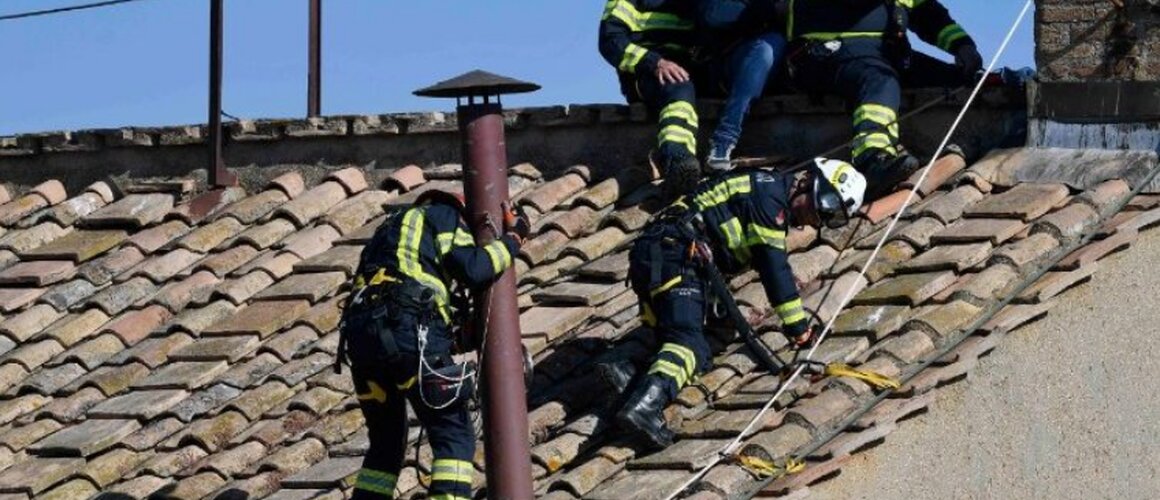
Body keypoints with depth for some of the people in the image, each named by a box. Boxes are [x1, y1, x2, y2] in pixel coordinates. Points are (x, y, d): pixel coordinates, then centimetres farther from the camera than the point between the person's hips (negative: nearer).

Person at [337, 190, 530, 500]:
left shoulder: (390, 228, 37)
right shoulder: (444, 216, 15)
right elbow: (473, 269, -3)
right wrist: (512, 240, 14)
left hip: (359, 335, 7)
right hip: (410, 331, -7)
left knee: (385, 445, 19)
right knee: (454, 436, -3)